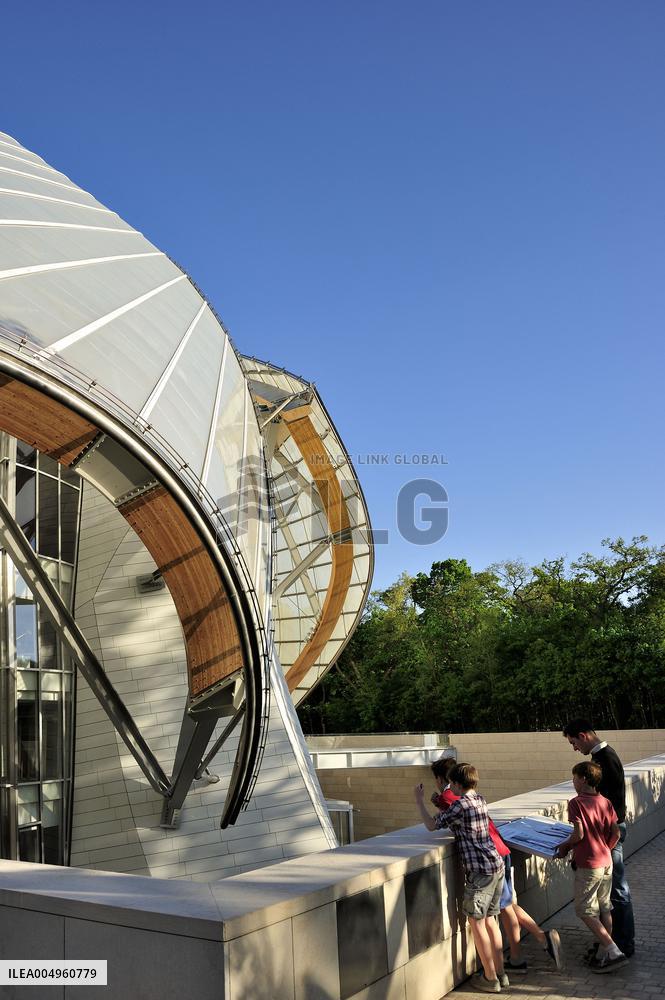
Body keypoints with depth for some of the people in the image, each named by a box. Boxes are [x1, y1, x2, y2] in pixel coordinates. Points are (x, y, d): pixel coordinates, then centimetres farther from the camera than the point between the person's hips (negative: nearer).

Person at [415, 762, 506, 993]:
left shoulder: (461, 804, -14)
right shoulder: (480, 800, 11)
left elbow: (432, 825, -6)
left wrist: (420, 801, 5)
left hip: (480, 870, -8)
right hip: (496, 866, 8)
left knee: (476, 922, 3)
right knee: (490, 920, 16)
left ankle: (490, 978, 9)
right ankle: (500, 974, 23)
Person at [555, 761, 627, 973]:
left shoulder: (576, 803, -15)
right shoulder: (606, 802, 4)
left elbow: (579, 834, -19)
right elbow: (616, 833, 4)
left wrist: (564, 847, -3)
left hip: (588, 865, -7)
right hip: (606, 862, 7)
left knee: (586, 911, 2)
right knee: (604, 908, 16)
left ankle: (614, 952, -5)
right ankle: (605, 954, 20)